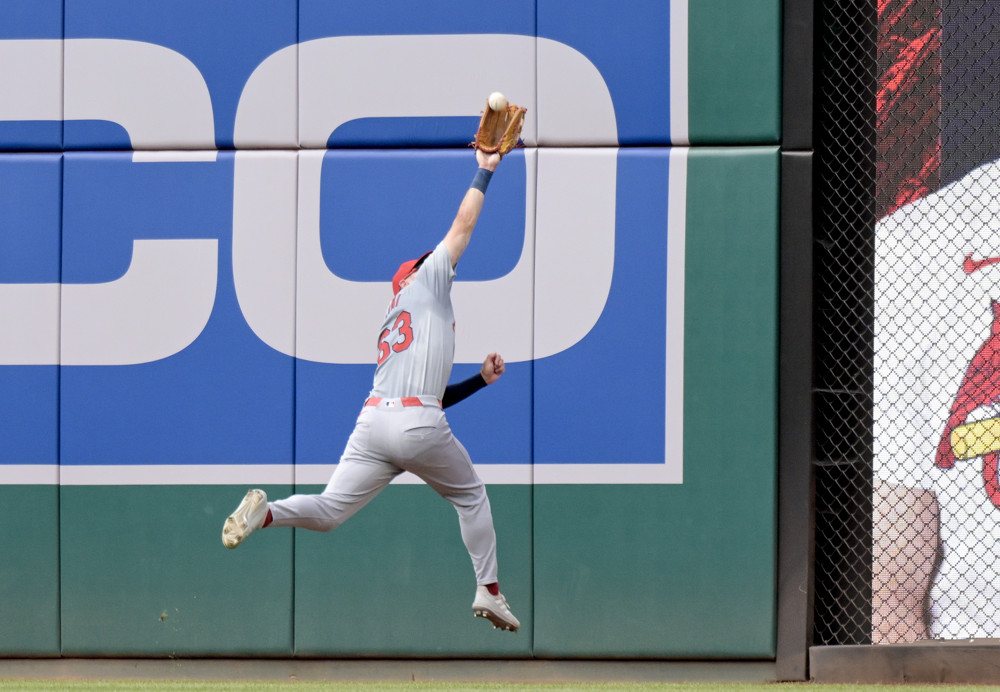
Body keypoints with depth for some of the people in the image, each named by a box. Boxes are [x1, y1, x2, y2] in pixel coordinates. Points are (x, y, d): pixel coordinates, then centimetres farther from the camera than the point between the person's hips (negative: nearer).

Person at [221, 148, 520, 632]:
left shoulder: (391, 331, 31)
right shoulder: (426, 281, 13)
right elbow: (463, 225, 13)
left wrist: (479, 379, 33)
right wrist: (484, 170, 23)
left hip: (374, 421, 5)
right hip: (420, 428, -5)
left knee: (328, 511, -3)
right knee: (471, 497, 18)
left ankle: (265, 512, -29)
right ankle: (488, 592, 19)